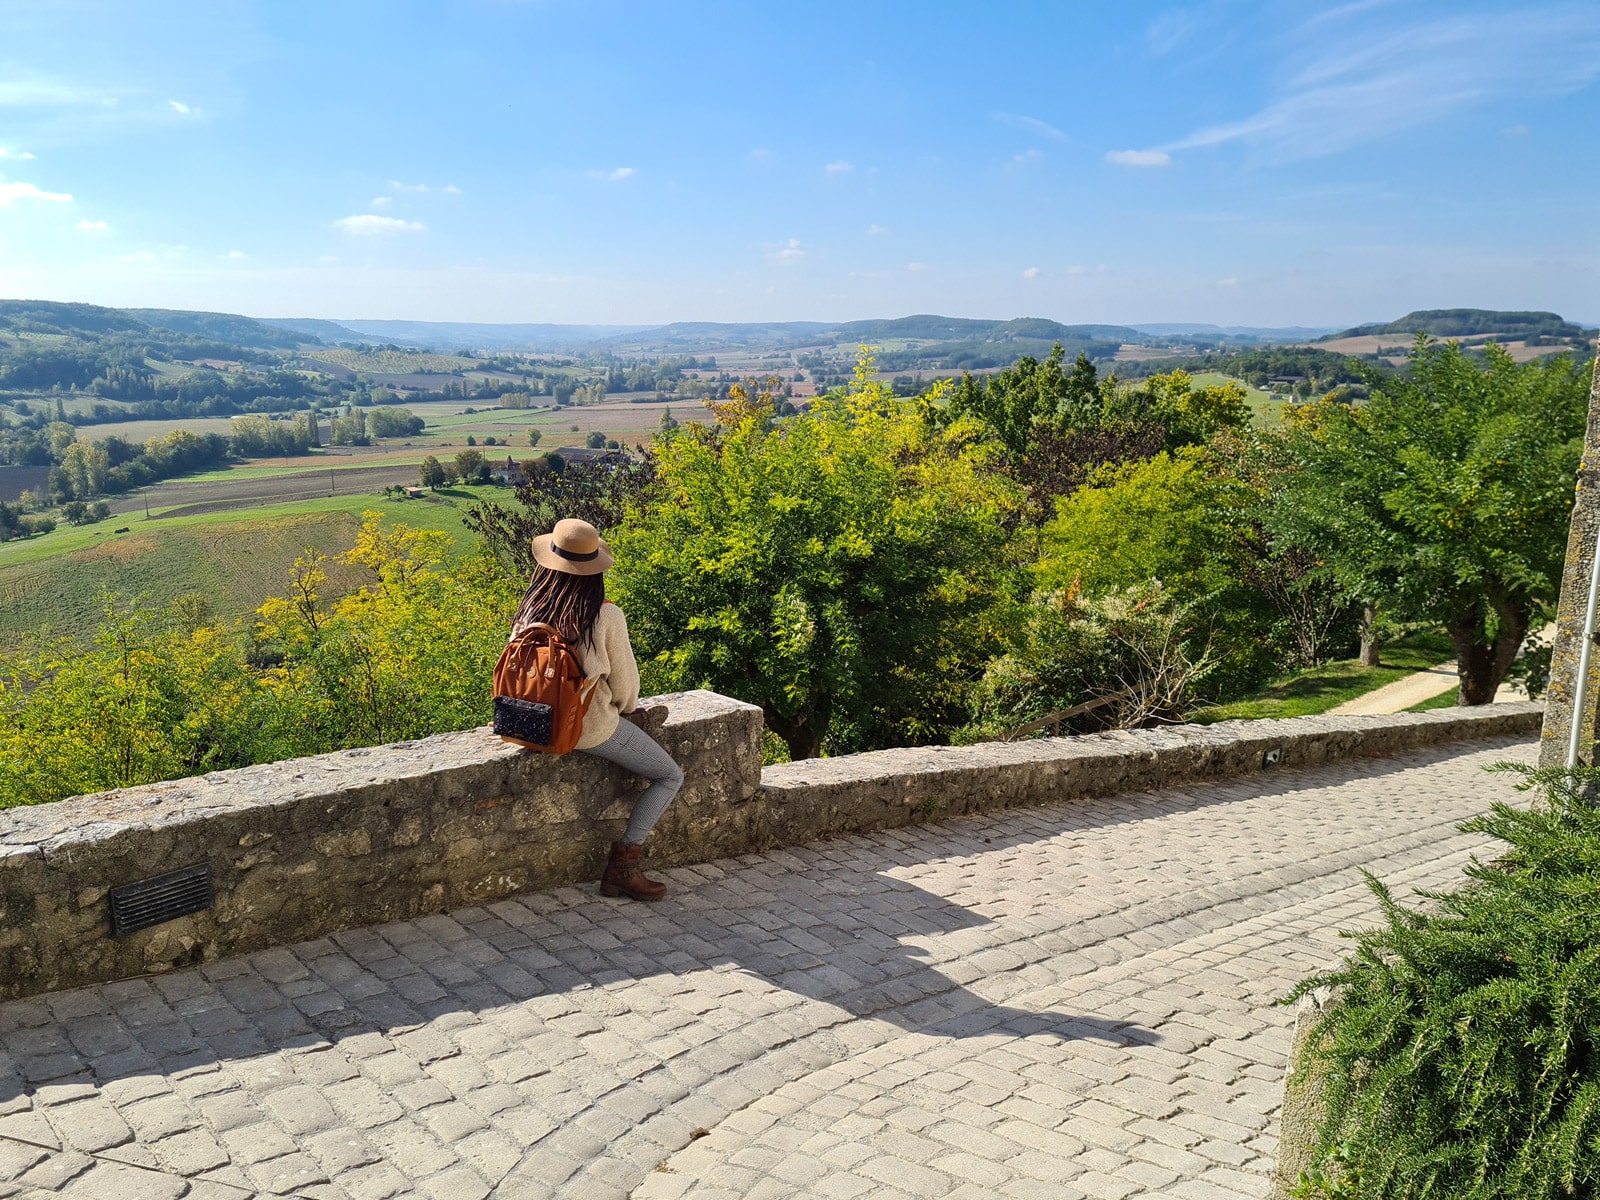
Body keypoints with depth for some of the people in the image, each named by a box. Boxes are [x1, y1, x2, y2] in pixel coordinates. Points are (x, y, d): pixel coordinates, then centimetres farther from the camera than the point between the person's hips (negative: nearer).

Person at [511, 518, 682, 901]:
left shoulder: (530, 610, -8)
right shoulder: (606, 616, -21)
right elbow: (625, 683, -10)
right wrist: (624, 710, 15)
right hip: (592, 728, -6)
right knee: (671, 777, 8)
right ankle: (623, 864, 4)